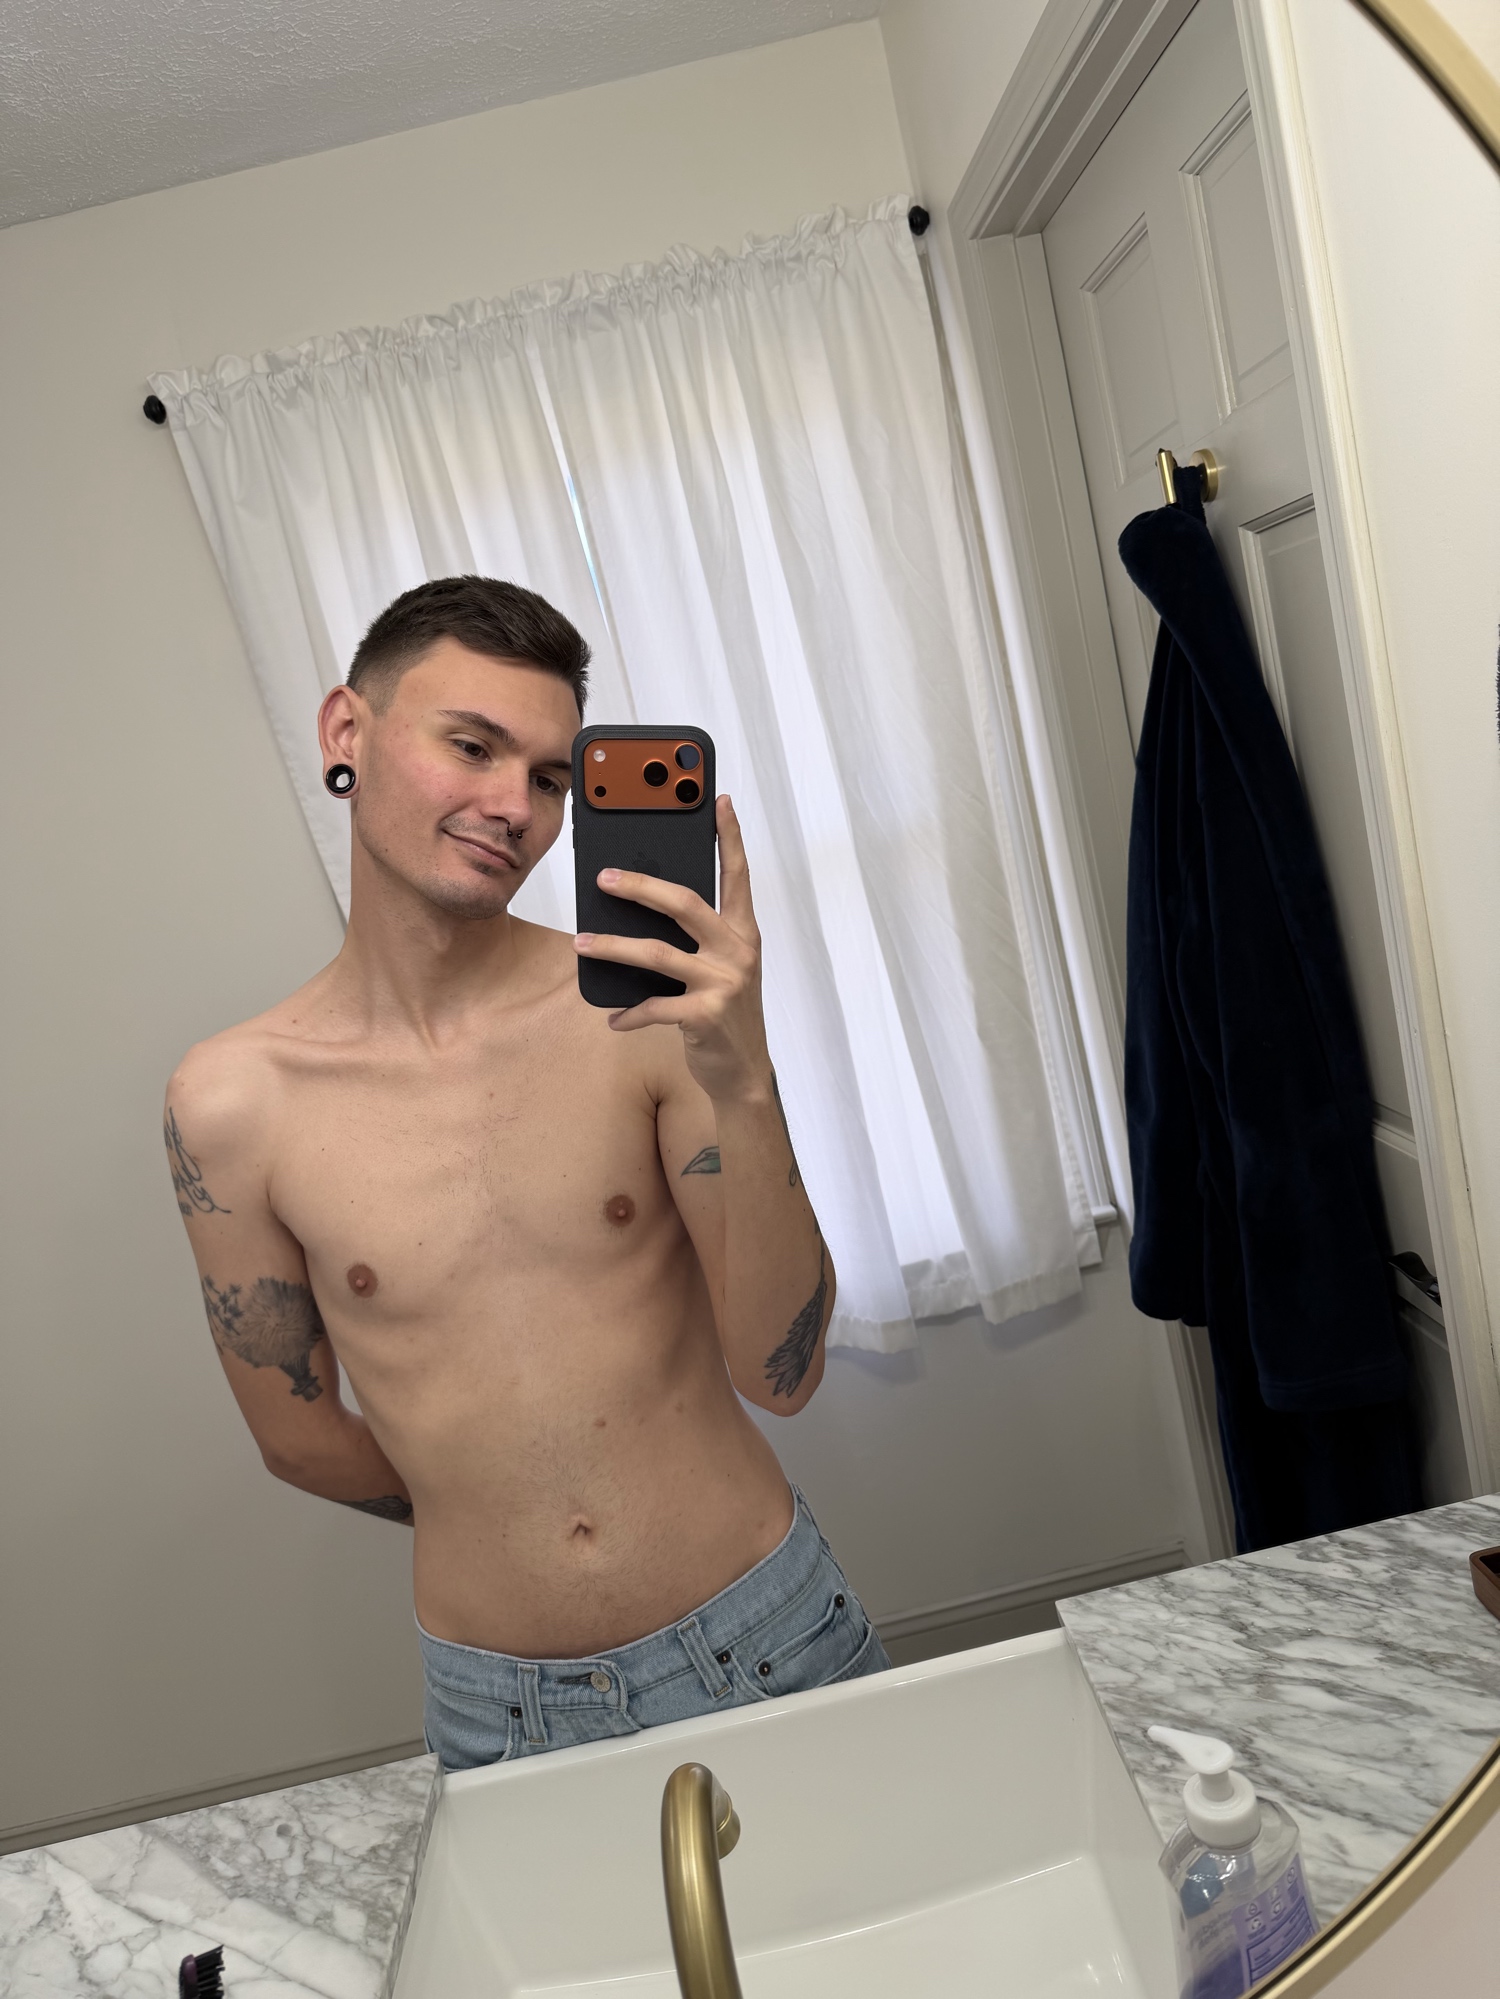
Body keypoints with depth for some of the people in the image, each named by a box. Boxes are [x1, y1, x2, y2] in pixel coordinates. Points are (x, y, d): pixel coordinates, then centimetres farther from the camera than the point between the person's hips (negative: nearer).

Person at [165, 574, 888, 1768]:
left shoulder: (643, 1007, -12)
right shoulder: (232, 1103, -11)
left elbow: (782, 1376, -15)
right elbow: (299, 1439, 2)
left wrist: (741, 1082, -28)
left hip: (767, 1637, 1)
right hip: (496, 1704, 0)